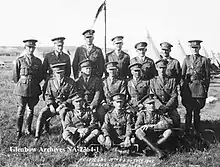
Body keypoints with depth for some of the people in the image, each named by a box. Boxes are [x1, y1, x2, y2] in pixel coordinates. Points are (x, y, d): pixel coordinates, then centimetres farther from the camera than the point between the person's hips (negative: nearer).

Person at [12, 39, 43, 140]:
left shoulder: (38, 61, 4)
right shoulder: (19, 60, -2)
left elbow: (41, 76, 12)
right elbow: (15, 76, 5)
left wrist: (35, 83, 9)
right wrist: (21, 84, 8)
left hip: (34, 89, 2)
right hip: (22, 89, -2)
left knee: (31, 110, 11)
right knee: (20, 111, 1)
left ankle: (28, 129, 26)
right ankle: (18, 131, 13)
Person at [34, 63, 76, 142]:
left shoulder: (70, 82, -6)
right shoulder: (51, 81, 6)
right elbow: (47, 95, 7)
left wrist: (60, 106, -17)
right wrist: (51, 105, -12)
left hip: (65, 105, -4)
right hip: (53, 104, 4)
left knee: (63, 113, -37)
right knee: (42, 113, -20)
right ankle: (37, 136, -13)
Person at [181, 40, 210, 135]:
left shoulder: (204, 60, 3)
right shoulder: (186, 59, 7)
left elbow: (207, 76, 5)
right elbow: (182, 75, 9)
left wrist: (206, 90, 2)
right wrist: (182, 88, 4)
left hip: (199, 88, -1)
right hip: (188, 88, 1)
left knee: (197, 111, 4)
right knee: (188, 111, 5)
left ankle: (197, 132, 15)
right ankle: (186, 132, 14)